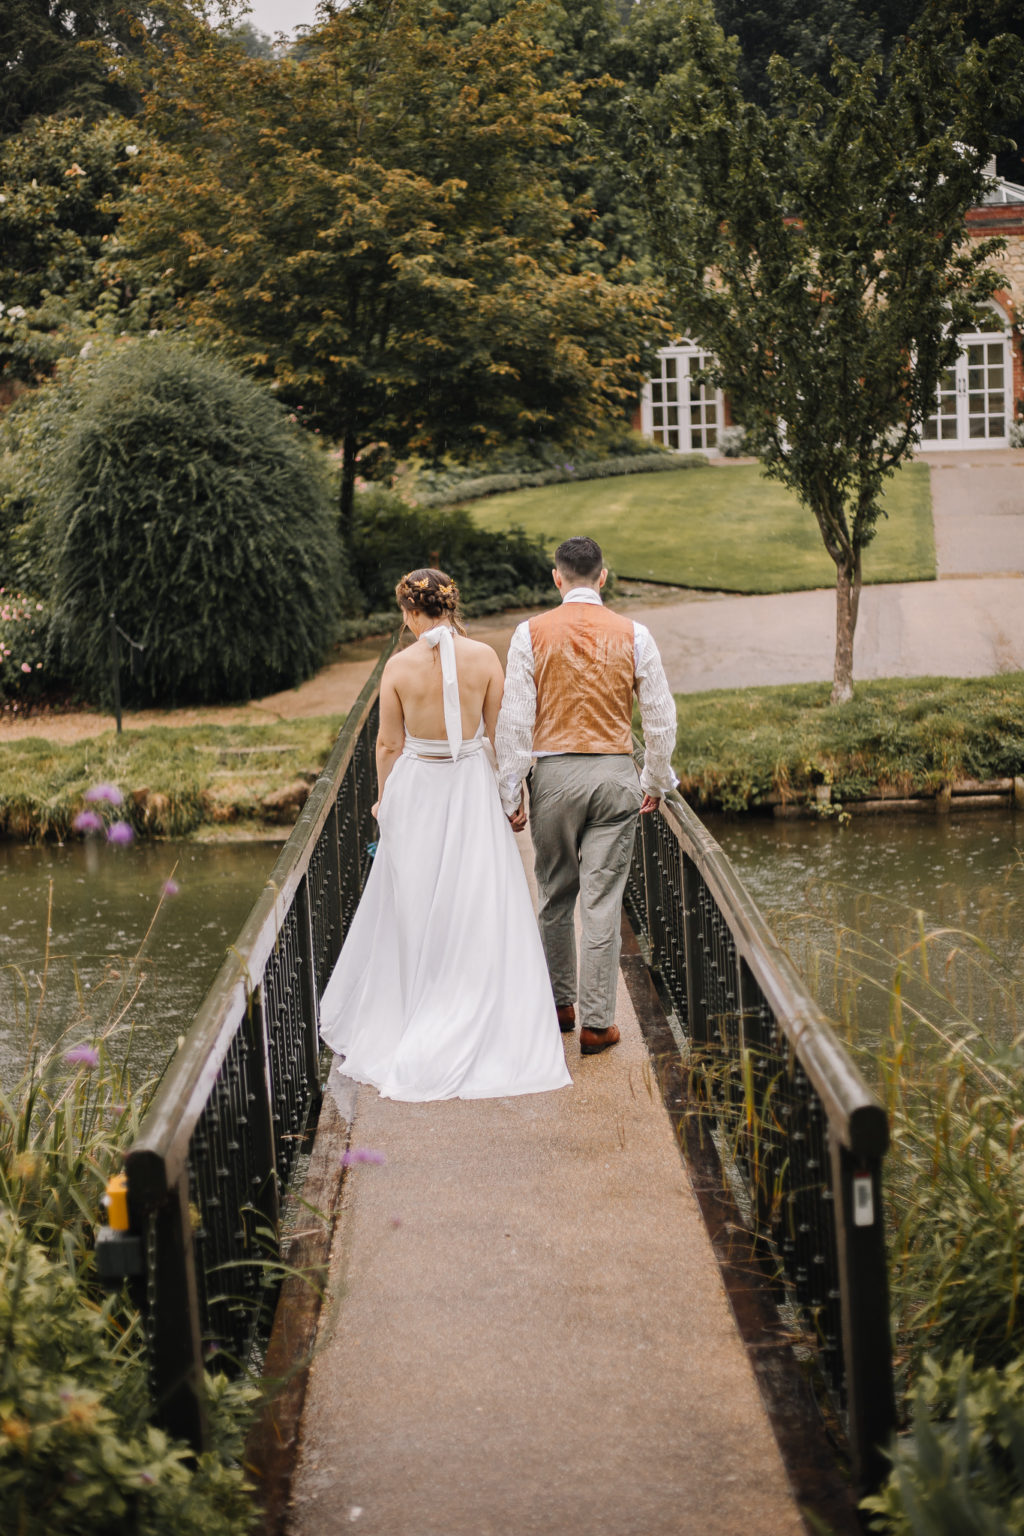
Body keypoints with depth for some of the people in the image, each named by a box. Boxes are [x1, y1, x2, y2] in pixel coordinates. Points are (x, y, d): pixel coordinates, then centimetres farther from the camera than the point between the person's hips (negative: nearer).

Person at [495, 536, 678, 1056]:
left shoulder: (531, 634, -4)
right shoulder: (633, 636, -1)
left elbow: (514, 719, -5)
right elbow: (660, 716, 3)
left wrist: (510, 791, 0)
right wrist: (656, 781, 16)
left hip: (554, 773, 0)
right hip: (615, 774, 0)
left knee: (556, 895, 15)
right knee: (603, 899, 1)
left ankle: (560, 1003, 27)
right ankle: (596, 1021, 2)